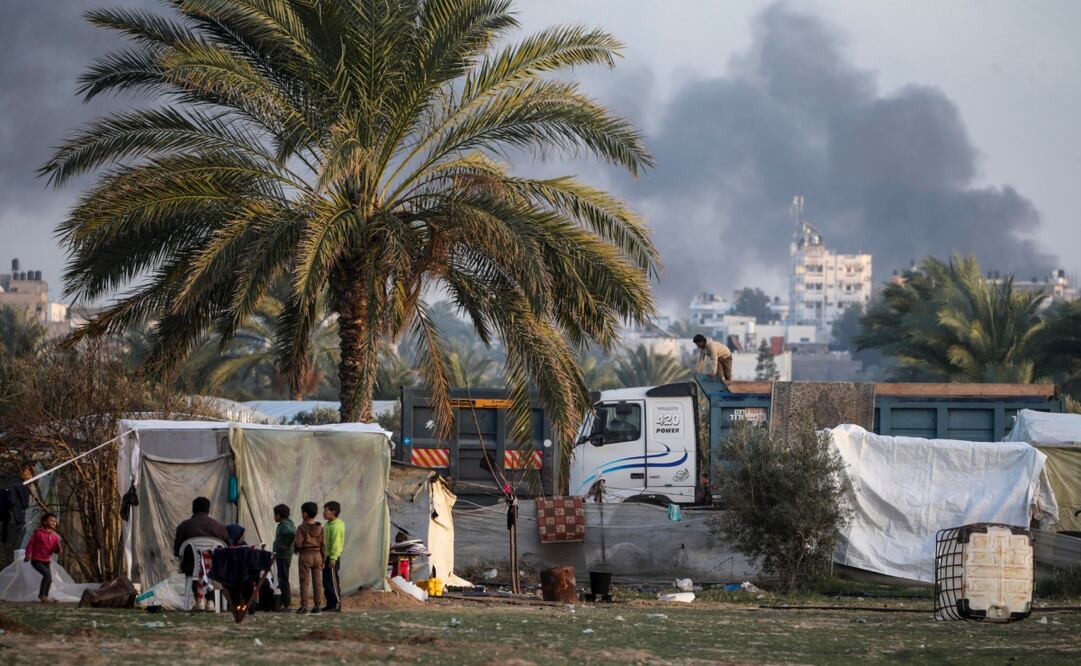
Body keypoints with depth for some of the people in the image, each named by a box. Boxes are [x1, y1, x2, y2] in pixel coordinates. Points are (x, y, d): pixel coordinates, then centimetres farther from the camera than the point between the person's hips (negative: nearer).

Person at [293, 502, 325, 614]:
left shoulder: (301, 528, -11)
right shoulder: (320, 528, 4)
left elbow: (298, 543, -17)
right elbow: (323, 546, 6)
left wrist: (294, 544, 7)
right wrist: (323, 560, 13)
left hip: (305, 555, -4)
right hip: (317, 555, 4)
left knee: (305, 581, -1)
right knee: (317, 581, 8)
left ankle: (305, 605, -5)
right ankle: (318, 605, 8)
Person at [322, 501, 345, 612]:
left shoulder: (336, 526, -13)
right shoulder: (328, 525, 18)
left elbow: (336, 543, -19)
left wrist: (333, 558, -24)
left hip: (332, 558, -10)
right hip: (327, 557, 10)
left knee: (333, 582, -9)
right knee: (326, 582, 11)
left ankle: (337, 604, -7)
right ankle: (330, 604, 16)